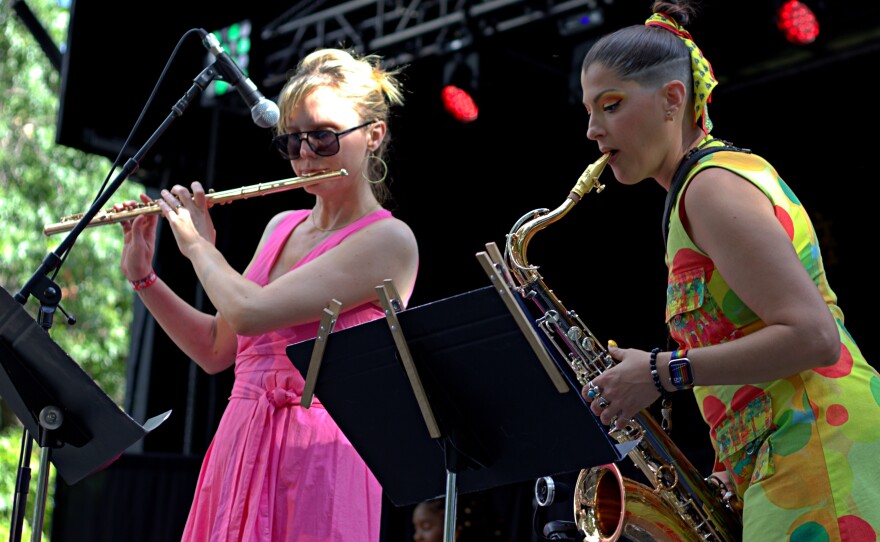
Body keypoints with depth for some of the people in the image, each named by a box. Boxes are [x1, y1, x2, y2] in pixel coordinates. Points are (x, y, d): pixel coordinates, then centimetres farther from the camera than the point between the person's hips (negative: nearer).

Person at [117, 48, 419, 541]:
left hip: (317, 463, -6)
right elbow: (216, 350, 18)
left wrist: (198, 244, -3)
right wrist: (141, 275, 10)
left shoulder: (388, 239, -11)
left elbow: (249, 312, -20)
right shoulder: (282, 228, 13)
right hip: (239, 452, 7)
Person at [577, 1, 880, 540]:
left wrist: (662, 373, -13)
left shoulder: (712, 185, -9)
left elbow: (813, 336, -19)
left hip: (819, 451, -10)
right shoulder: (734, 171, 21)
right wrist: (738, 475, 14)